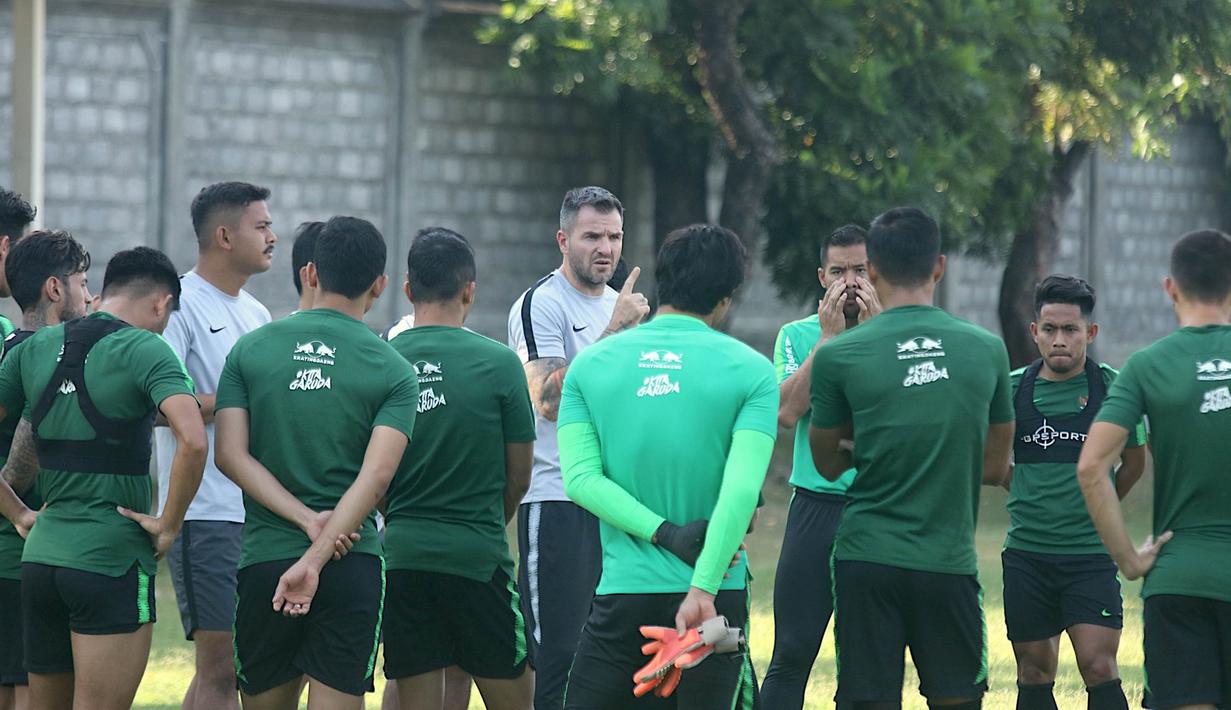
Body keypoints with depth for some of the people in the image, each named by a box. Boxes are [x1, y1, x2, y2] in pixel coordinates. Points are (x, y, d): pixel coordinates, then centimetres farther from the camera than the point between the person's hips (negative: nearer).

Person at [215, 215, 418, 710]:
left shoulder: (251, 350, 5)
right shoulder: (393, 372, -1)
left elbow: (232, 456, -5)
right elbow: (376, 475, -14)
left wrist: (307, 519, -8)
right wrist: (317, 556, -18)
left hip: (263, 557, 2)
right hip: (351, 561, -2)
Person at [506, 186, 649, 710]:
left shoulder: (622, 305, 17)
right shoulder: (541, 304, -8)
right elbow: (550, 401, -20)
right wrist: (613, 330, -20)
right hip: (557, 503, -8)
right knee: (557, 651, -9)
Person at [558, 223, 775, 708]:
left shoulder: (590, 364, 4)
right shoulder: (750, 370, -3)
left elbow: (581, 478, -6)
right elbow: (742, 489, -15)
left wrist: (668, 535, -10)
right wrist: (702, 587, -20)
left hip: (623, 594, 1)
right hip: (714, 599, -1)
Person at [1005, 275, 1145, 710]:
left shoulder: (1113, 389, -2)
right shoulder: (1013, 390, 1)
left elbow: (1134, 463, 11)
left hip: (1091, 554, -2)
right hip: (1027, 554, 2)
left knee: (1100, 670, -11)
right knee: (1034, 675, 7)